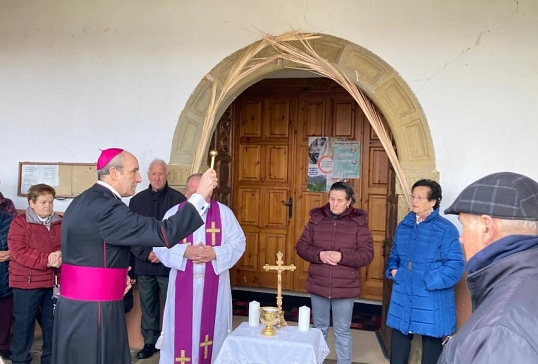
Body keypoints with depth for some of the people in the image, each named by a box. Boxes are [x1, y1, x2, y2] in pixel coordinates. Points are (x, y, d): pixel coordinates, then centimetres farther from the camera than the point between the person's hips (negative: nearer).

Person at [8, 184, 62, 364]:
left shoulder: (60, 223, 7)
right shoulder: (19, 222, -5)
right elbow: (18, 252, -15)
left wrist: (60, 255, -18)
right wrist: (47, 260, -21)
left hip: (53, 281, 4)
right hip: (26, 282, -4)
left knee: (52, 322, 13)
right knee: (24, 323, 6)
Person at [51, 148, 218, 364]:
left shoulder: (83, 201, 11)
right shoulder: (105, 206, -22)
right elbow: (163, 234, -26)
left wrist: (116, 275, 12)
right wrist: (200, 195, -22)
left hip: (77, 305, 10)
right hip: (93, 310, -10)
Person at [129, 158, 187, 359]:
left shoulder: (178, 199, -6)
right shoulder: (137, 200, 6)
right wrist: (146, 253, -8)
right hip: (144, 264, 3)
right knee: (147, 305, 12)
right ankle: (150, 342, 27)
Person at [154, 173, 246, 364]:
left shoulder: (224, 212, -1)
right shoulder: (173, 213, 0)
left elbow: (238, 242, -2)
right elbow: (160, 245, -3)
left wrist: (215, 253, -18)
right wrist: (184, 252, -19)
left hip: (214, 285, 0)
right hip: (183, 285, 0)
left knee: (212, 326, 10)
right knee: (182, 329, 6)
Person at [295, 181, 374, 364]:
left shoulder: (359, 222, -7)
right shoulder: (316, 218, -2)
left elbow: (367, 255, -10)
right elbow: (301, 246, -1)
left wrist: (342, 256, -24)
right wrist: (319, 254, -19)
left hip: (345, 288, -2)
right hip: (318, 285, 2)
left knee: (343, 331, 12)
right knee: (319, 329, 19)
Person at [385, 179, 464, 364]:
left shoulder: (446, 229, -12)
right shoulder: (403, 226, 8)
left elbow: (455, 266, -17)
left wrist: (426, 281, -20)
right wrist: (393, 270, 0)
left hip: (431, 303, -5)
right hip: (403, 299, 5)